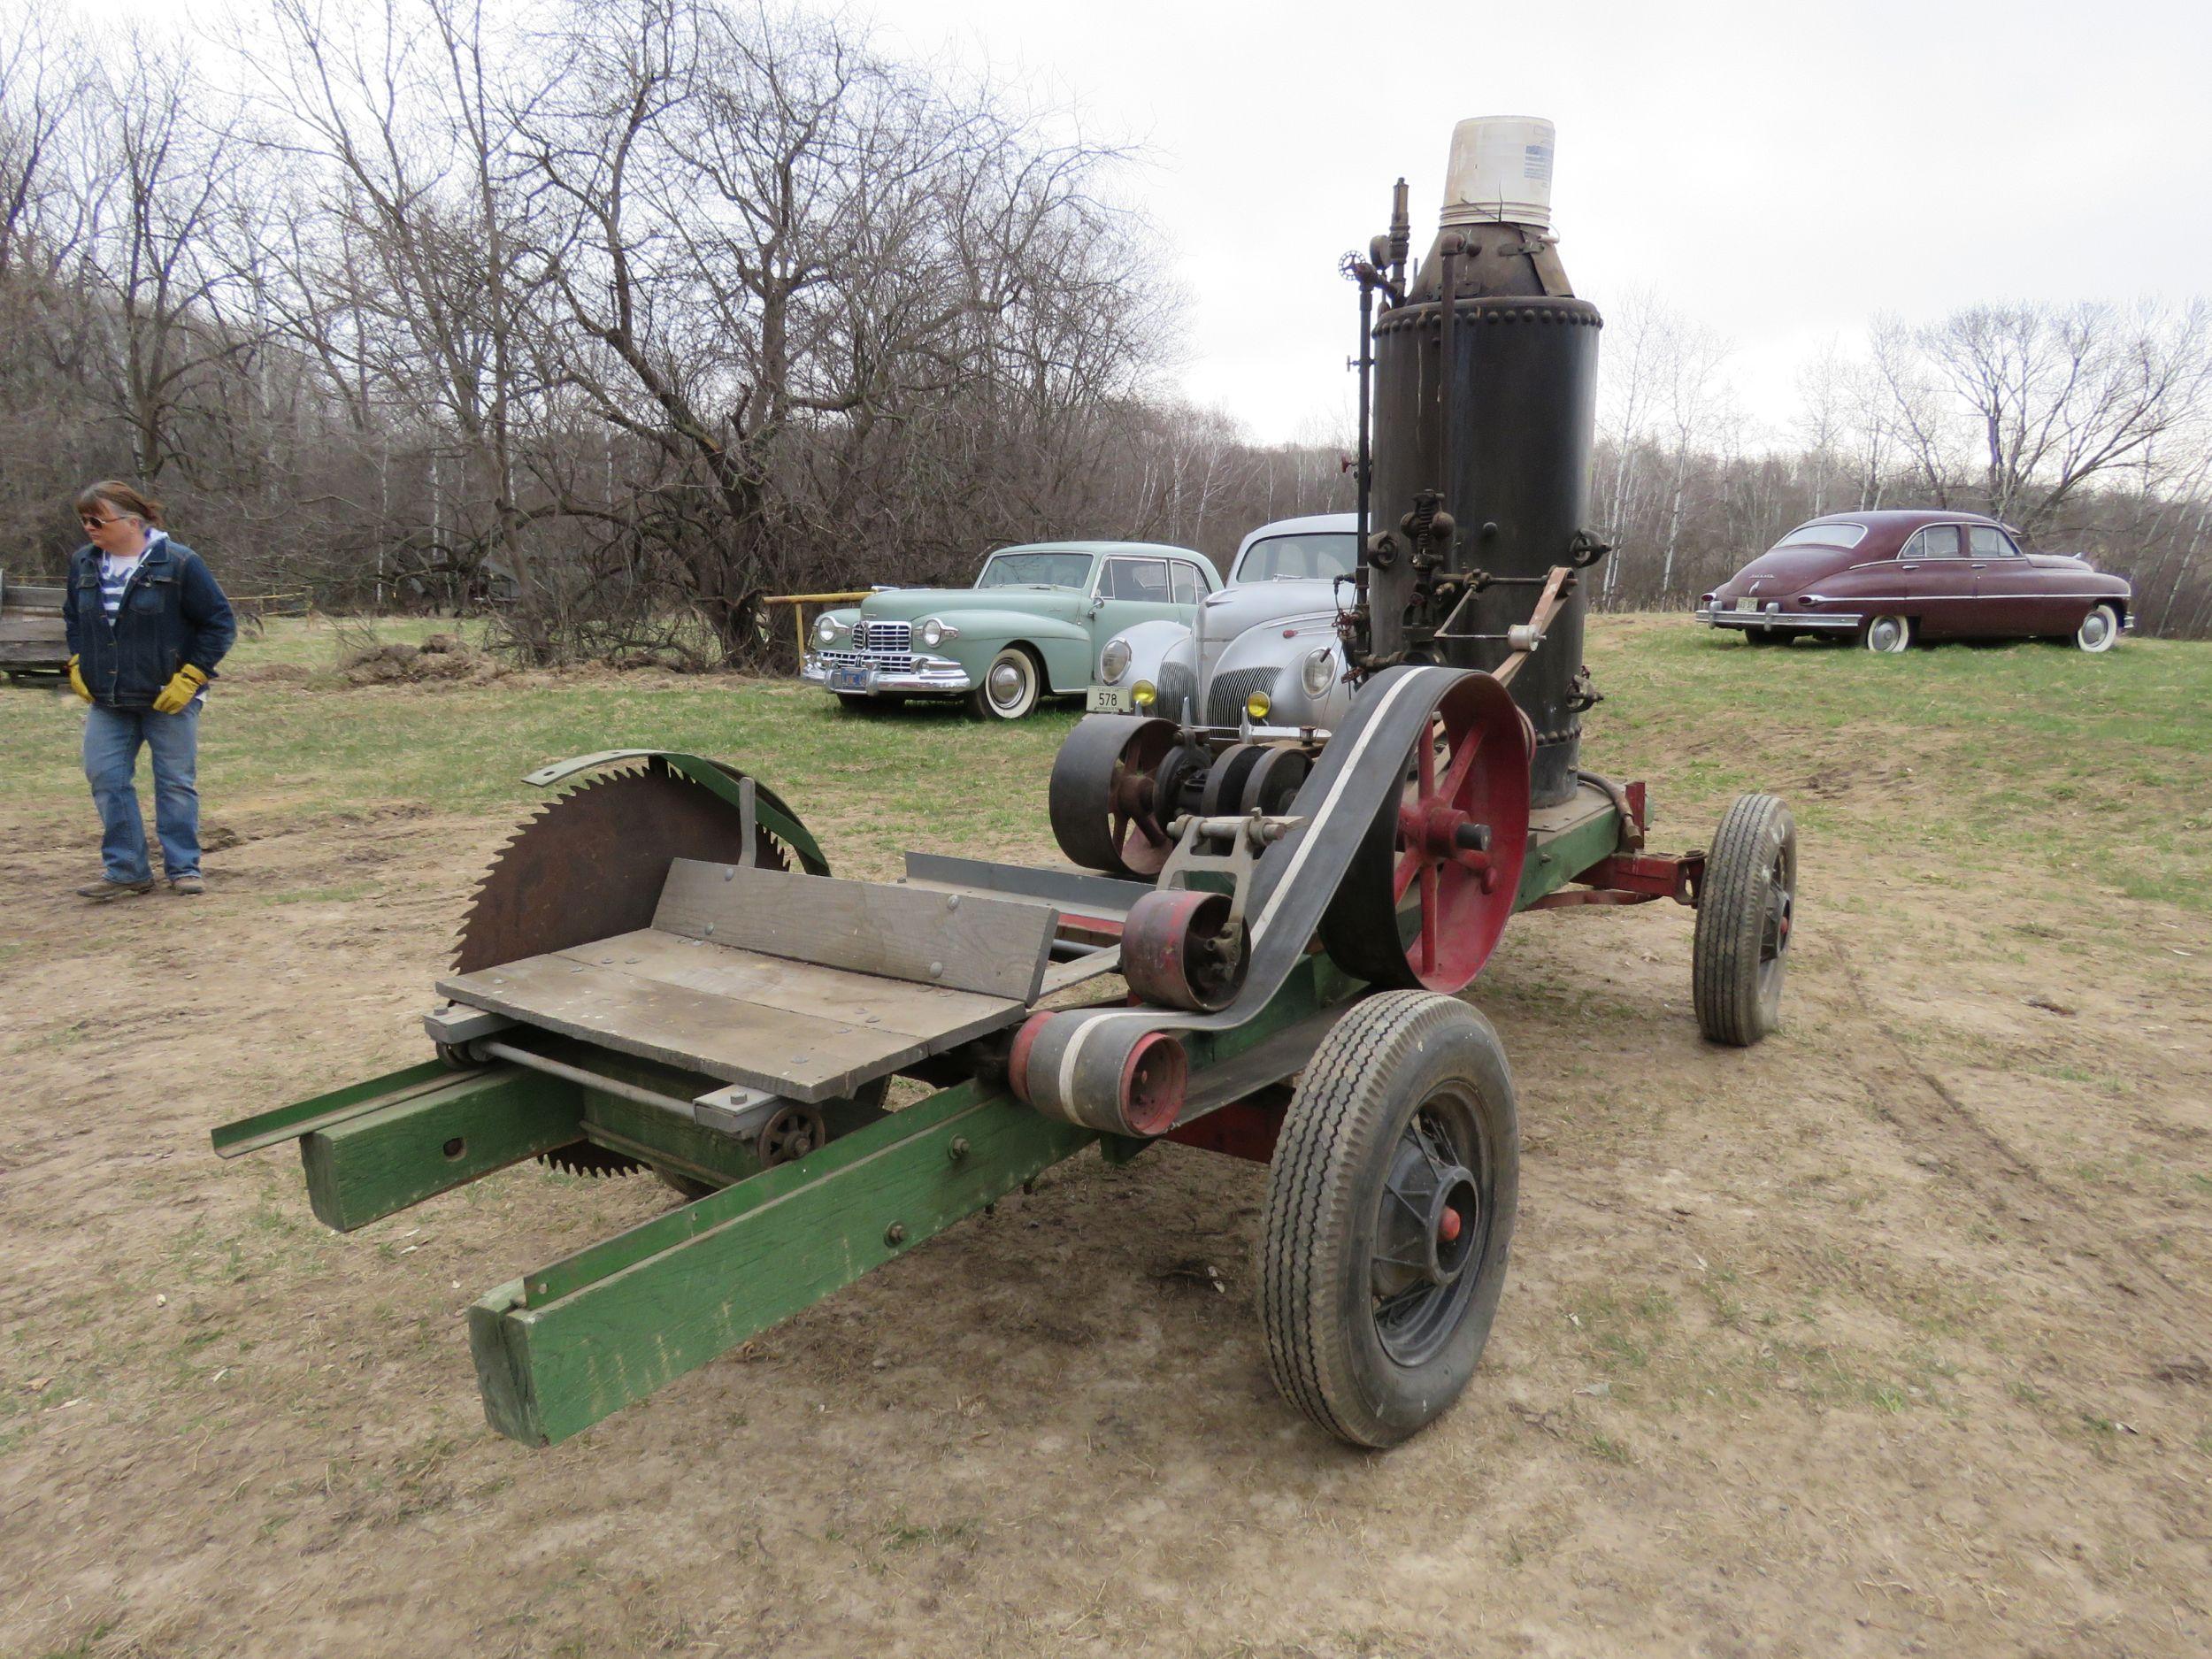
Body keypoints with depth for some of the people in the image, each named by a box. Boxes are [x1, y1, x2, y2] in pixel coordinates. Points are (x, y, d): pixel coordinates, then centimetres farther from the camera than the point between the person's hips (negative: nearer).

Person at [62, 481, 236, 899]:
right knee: (105, 778, 2)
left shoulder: (179, 563, -12)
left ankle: (183, 869, 13)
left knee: (175, 782, 3)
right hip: (107, 700, 5)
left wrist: (189, 677, -13)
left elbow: (220, 624, -9)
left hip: (169, 698, -5)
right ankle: (125, 870, 11)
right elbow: (72, 617, 22)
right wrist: (77, 664, 9)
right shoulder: (83, 563, 5)